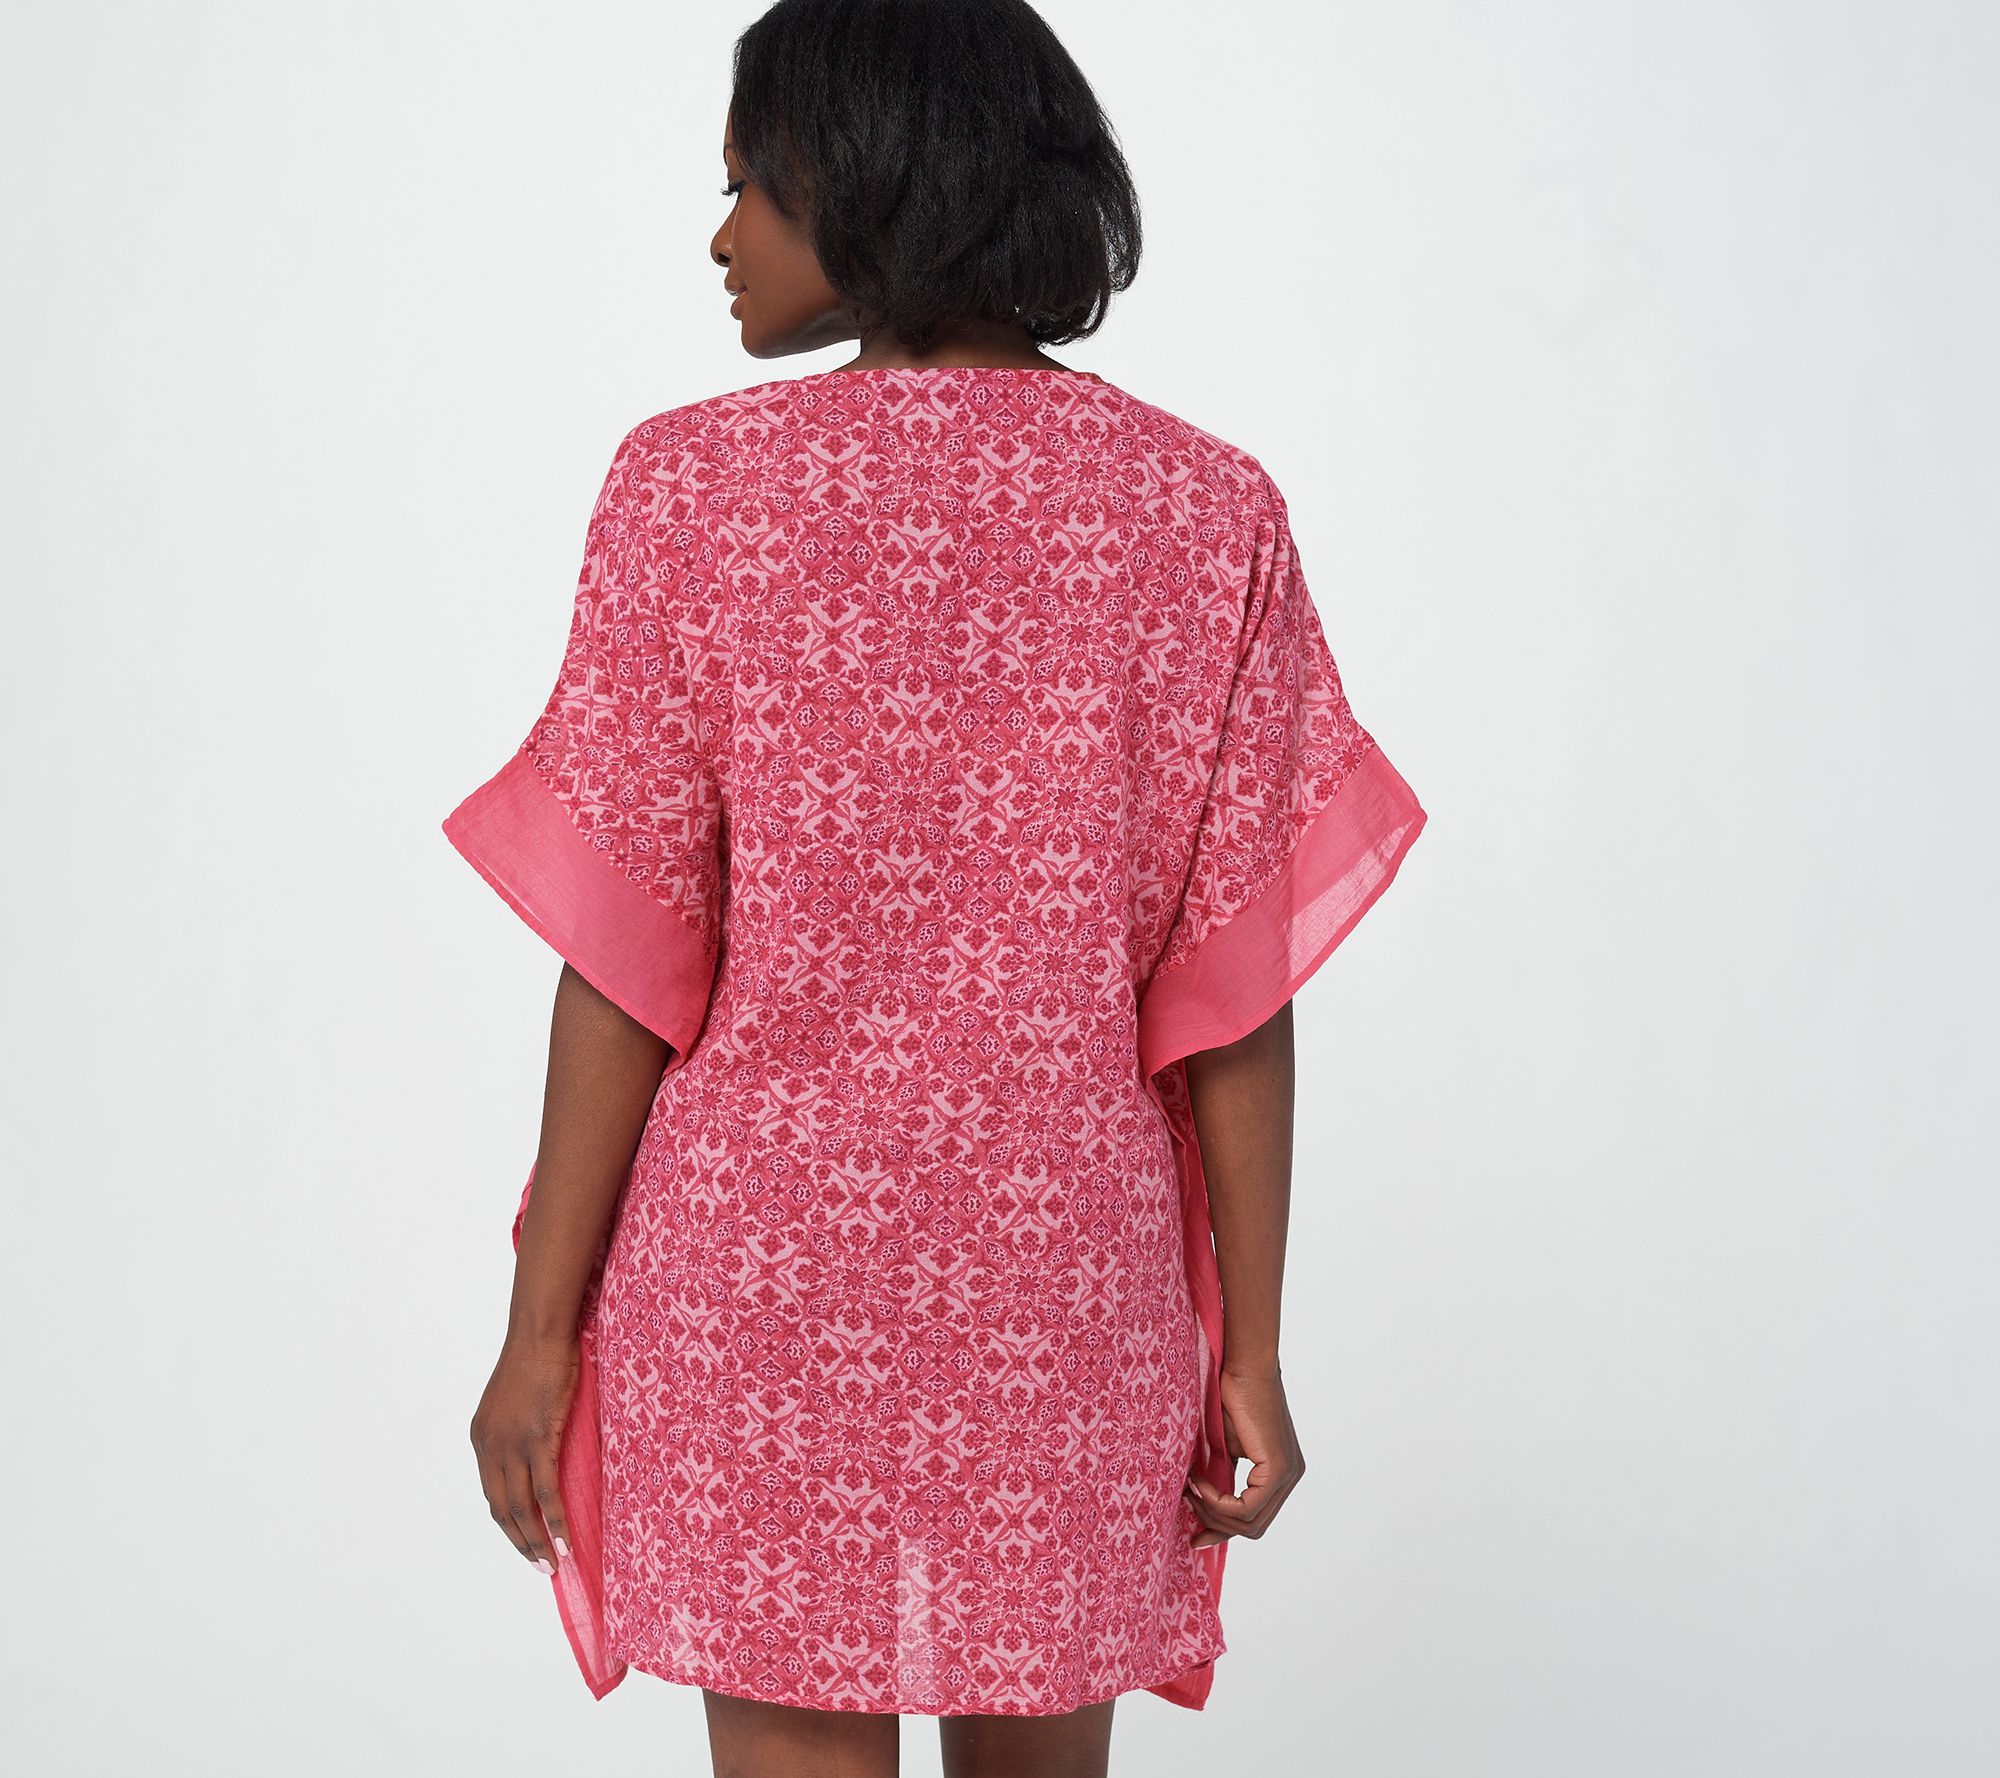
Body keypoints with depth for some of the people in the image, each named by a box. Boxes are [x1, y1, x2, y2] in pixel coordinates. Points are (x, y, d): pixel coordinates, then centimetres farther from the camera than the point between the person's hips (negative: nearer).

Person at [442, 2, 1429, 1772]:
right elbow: (1234, 980, -5)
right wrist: (1252, 1345, 3)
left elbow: (628, 961, -9)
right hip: (1064, 1292, 2)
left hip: (759, 1279, -2)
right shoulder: (1206, 509, -4)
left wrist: (542, 1325, 0)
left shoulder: (696, 487, -10)